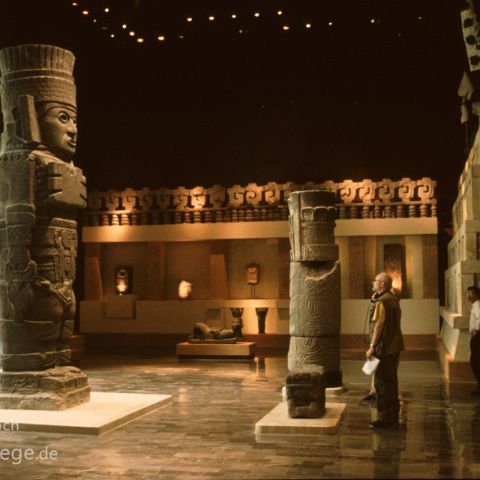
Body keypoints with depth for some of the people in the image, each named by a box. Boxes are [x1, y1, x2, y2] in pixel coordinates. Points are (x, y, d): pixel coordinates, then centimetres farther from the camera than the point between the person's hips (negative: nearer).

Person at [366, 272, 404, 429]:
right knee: (391, 381, 16)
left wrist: (372, 346, -19)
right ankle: (393, 416, 23)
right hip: (395, 346, 9)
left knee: (382, 383, -3)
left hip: (384, 347, -9)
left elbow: (379, 325, -21)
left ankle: (385, 419, 0)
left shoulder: (381, 301, -17)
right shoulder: (394, 299, 12)